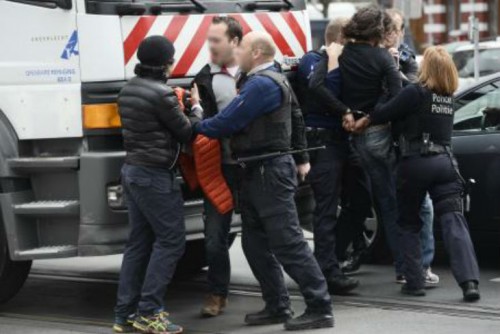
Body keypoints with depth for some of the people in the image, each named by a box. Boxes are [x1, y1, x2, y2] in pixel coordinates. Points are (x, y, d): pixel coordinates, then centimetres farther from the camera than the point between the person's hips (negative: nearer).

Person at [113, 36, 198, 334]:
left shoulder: (129, 90, 10)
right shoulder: (161, 94, -18)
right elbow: (186, 133, -10)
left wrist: (178, 105, 10)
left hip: (133, 170, 9)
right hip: (156, 175, -9)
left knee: (140, 242, 11)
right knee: (170, 241, -4)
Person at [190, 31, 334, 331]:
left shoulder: (261, 84, -17)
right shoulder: (276, 80, 17)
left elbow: (227, 123, -18)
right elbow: (296, 119, 26)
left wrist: (195, 126, -5)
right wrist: (300, 158, 27)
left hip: (270, 173, -11)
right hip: (257, 173, 11)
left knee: (289, 244, -9)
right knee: (256, 243, 12)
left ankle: (320, 309, -6)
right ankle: (277, 307, 17)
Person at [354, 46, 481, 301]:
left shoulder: (416, 92, -9)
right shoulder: (449, 98, 10)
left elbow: (387, 112, -4)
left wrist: (365, 120, 13)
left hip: (416, 163, -4)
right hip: (446, 162, 4)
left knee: (409, 225, 13)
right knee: (454, 222, -5)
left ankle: (414, 282, 9)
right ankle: (469, 282, -19)